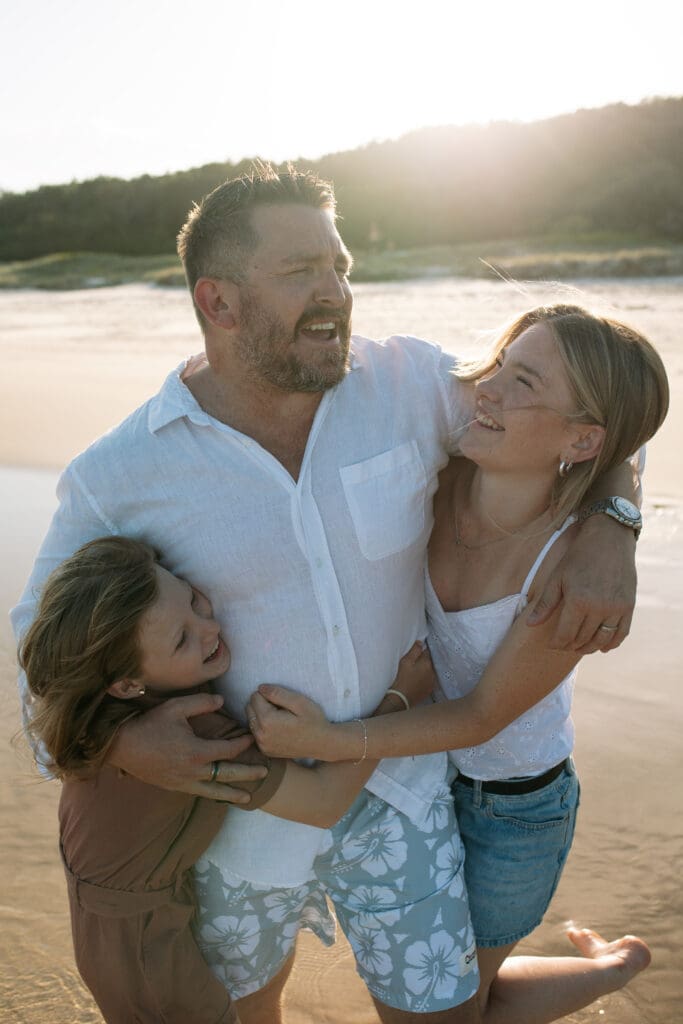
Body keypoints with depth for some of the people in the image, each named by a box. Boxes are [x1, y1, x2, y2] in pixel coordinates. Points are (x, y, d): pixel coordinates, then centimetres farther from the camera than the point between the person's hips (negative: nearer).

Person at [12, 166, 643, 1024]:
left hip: (398, 783, 1)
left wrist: (608, 535, -20)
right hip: (240, 800, 0)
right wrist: (116, 740, -23)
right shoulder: (117, 478, -18)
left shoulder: (408, 382, -14)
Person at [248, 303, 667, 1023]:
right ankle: (605, 965, 51)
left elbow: (481, 714, -25)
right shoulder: (435, 480, -21)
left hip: (512, 808, -5)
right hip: (420, 767, 5)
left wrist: (329, 742, -35)